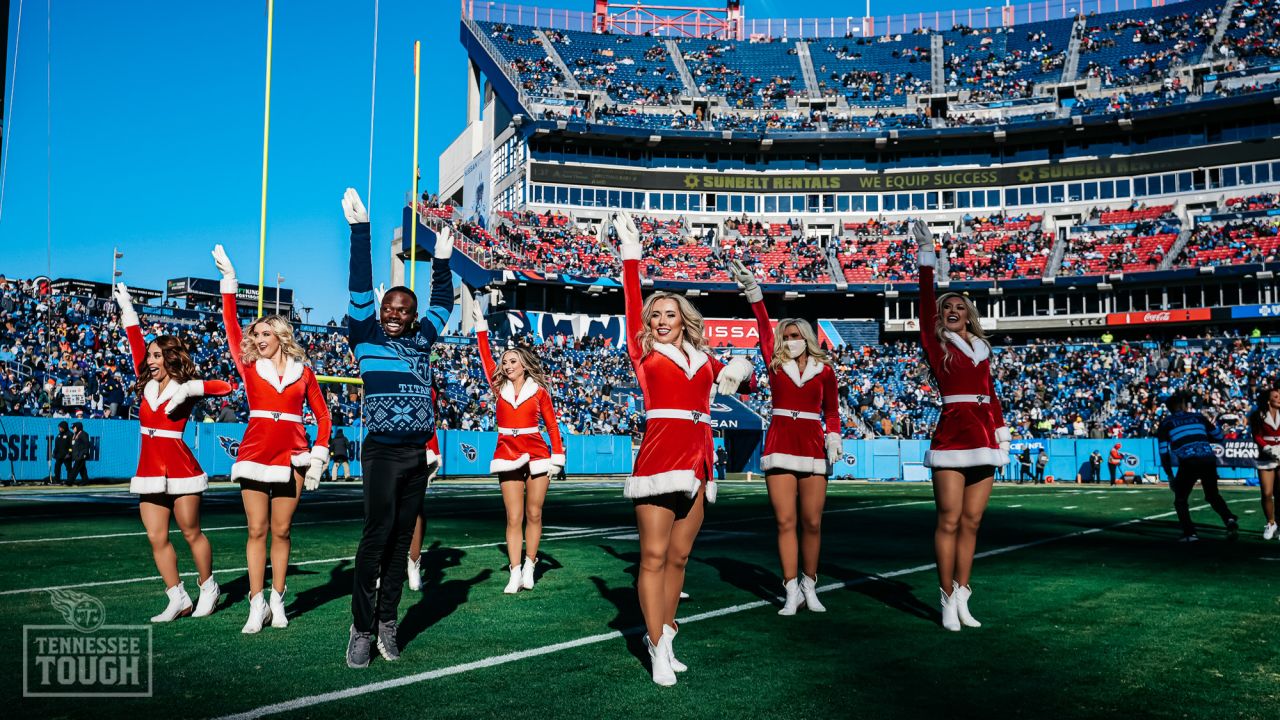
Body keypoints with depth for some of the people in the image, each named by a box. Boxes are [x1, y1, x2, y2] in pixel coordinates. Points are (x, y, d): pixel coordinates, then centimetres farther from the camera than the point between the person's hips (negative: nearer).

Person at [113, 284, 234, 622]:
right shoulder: (147, 384, 10)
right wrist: (127, 308, 12)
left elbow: (225, 386, -17)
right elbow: (136, 342, 13)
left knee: (191, 533, 3)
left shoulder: (184, 388, -4)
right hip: (150, 471, 6)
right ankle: (178, 599, 9)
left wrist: (189, 388, -26)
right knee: (156, 538, 2)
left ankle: (208, 588, 21)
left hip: (181, 471, -6)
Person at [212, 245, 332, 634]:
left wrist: (319, 454, 1)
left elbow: (323, 415, 11)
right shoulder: (249, 367, 7)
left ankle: (277, 600, 13)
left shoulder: (303, 373, 6)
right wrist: (229, 280, -1)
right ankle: (257, 605, 4)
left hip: (291, 457, 0)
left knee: (281, 531, 4)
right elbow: (231, 326, 2)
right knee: (257, 531, 0)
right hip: (255, 455, 0)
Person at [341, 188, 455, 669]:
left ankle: (387, 622, 14)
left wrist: (442, 260, 22)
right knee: (378, 532, -11)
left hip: (416, 454, 5)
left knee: (401, 539, 7)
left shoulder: (421, 341, 15)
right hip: (382, 452, -5)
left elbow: (443, 304, 26)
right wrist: (360, 230, -8)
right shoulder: (366, 336, 4)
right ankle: (361, 629, -3)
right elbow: (360, 287, -3)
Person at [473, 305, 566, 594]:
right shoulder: (499, 387, 8)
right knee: (514, 518, -1)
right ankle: (515, 573, -1)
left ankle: (529, 568, 13)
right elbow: (486, 358, 7)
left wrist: (557, 457, -4)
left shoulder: (539, 391, 1)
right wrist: (481, 327, 5)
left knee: (533, 514, 3)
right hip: (507, 455, 2)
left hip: (536, 454, -1)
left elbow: (552, 425, 3)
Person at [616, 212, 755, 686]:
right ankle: (658, 649, -1)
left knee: (678, 557, 10)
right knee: (654, 556, -6)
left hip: (698, 463, 4)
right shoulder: (644, 354, 6)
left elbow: (734, 377, 23)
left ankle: (666, 634, 20)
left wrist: (740, 371, 0)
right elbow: (633, 304, 0)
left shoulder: (703, 359, 17)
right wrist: (631, 254, -4)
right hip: (659, 459, -4)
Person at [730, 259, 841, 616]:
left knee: (812, 522, 3)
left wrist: (833, 438, -1)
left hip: (812, 446, 0)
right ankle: (792, 591, 3)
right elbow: (764, 326, -3)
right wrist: (752, 289, -12)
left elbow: (831, 411, 14)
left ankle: (809, 586, 19)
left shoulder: (824, 370, 6)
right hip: (780, 444, 0)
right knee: (785, 521, -2)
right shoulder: (775, 364, 6)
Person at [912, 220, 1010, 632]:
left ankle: (962, 599, 14)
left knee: (971, 521, 7)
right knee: (949, 521, -5)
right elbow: (926, 304, -6)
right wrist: (927, 256, -12)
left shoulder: (981, 348, 17)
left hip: (983, 437, 5)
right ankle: (948, 601, 3)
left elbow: (990, 393, 19)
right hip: (952, 435, -5)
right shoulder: (935, 345, 4)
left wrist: (1001, 431, 12)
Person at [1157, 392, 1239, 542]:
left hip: (1188, 463, -3)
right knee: (1213, 496, 25)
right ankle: (1230, 520, 4)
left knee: (1180, 500, 15)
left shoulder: (1165, 423, 15)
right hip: (1209, 460, 3)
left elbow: (1163, 451, 10)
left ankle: (1190, 533, 4)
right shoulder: (1198, 416, 20)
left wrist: (1170, 475, 16)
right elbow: (1219, 437, 26)